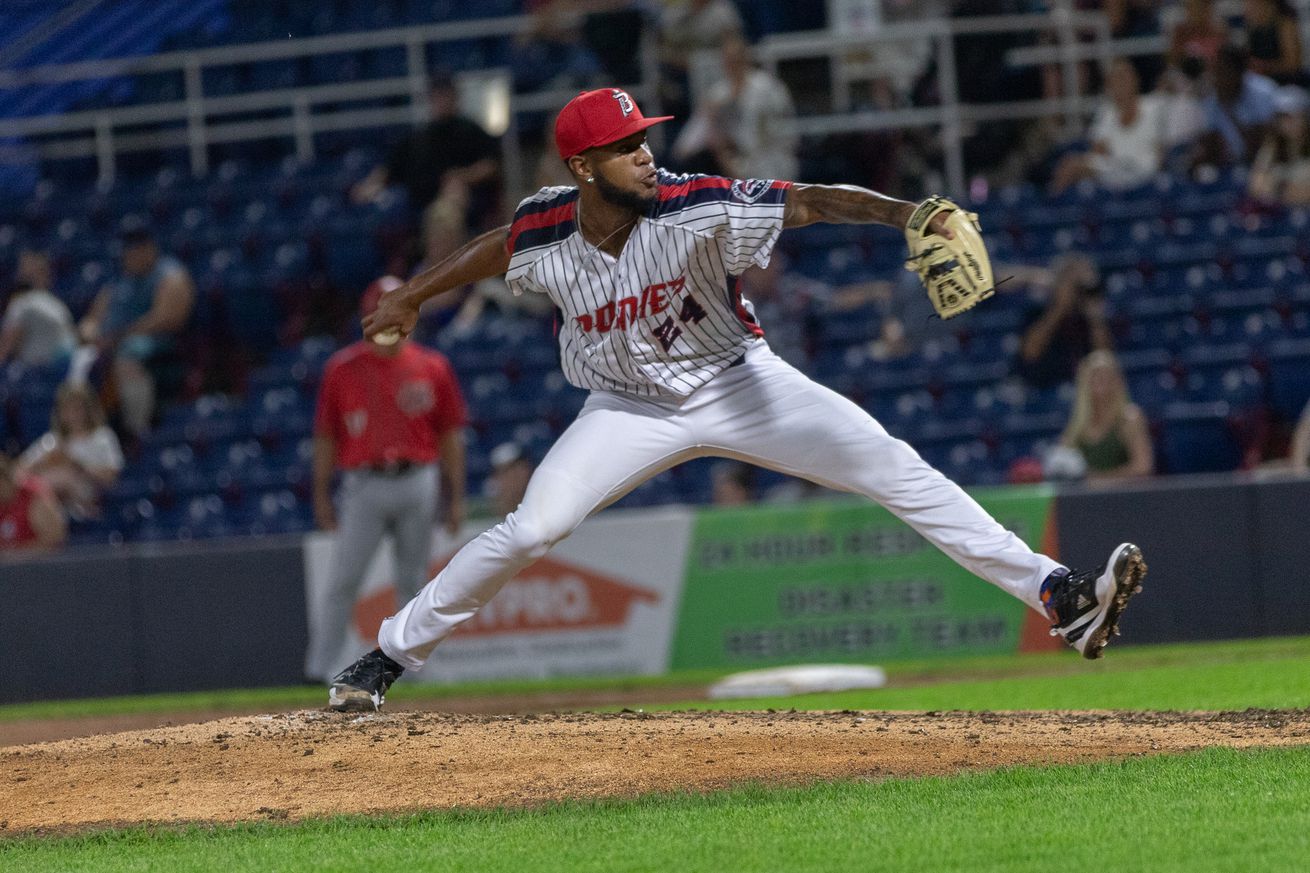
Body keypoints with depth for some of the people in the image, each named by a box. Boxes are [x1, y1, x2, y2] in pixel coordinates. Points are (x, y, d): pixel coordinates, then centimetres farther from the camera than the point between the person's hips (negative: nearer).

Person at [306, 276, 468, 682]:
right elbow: (325, 435, 6)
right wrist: (321, 494, 2)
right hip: (364, 486, -1)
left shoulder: (432, 367, 5)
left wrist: (456, 496, 3)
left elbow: (451, 435, 7)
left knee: (412, 583, 6)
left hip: (418, 483, 1)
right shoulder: (342, 368, 3)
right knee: (343, 581, -6)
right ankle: (319, 669, -4)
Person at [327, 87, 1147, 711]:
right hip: (632, 409, 1)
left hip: (738, 383, -1)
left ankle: (1058, 595, -16)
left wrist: (911, 214, -52)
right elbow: (496, 247, 8)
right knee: (531, 528, -14)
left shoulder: (694, 209, -26)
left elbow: (812, 202, -36)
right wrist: (411, 298, 22)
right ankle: (389, 655, 4)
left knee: (896, 468, -14)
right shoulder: (545, 230, -17)